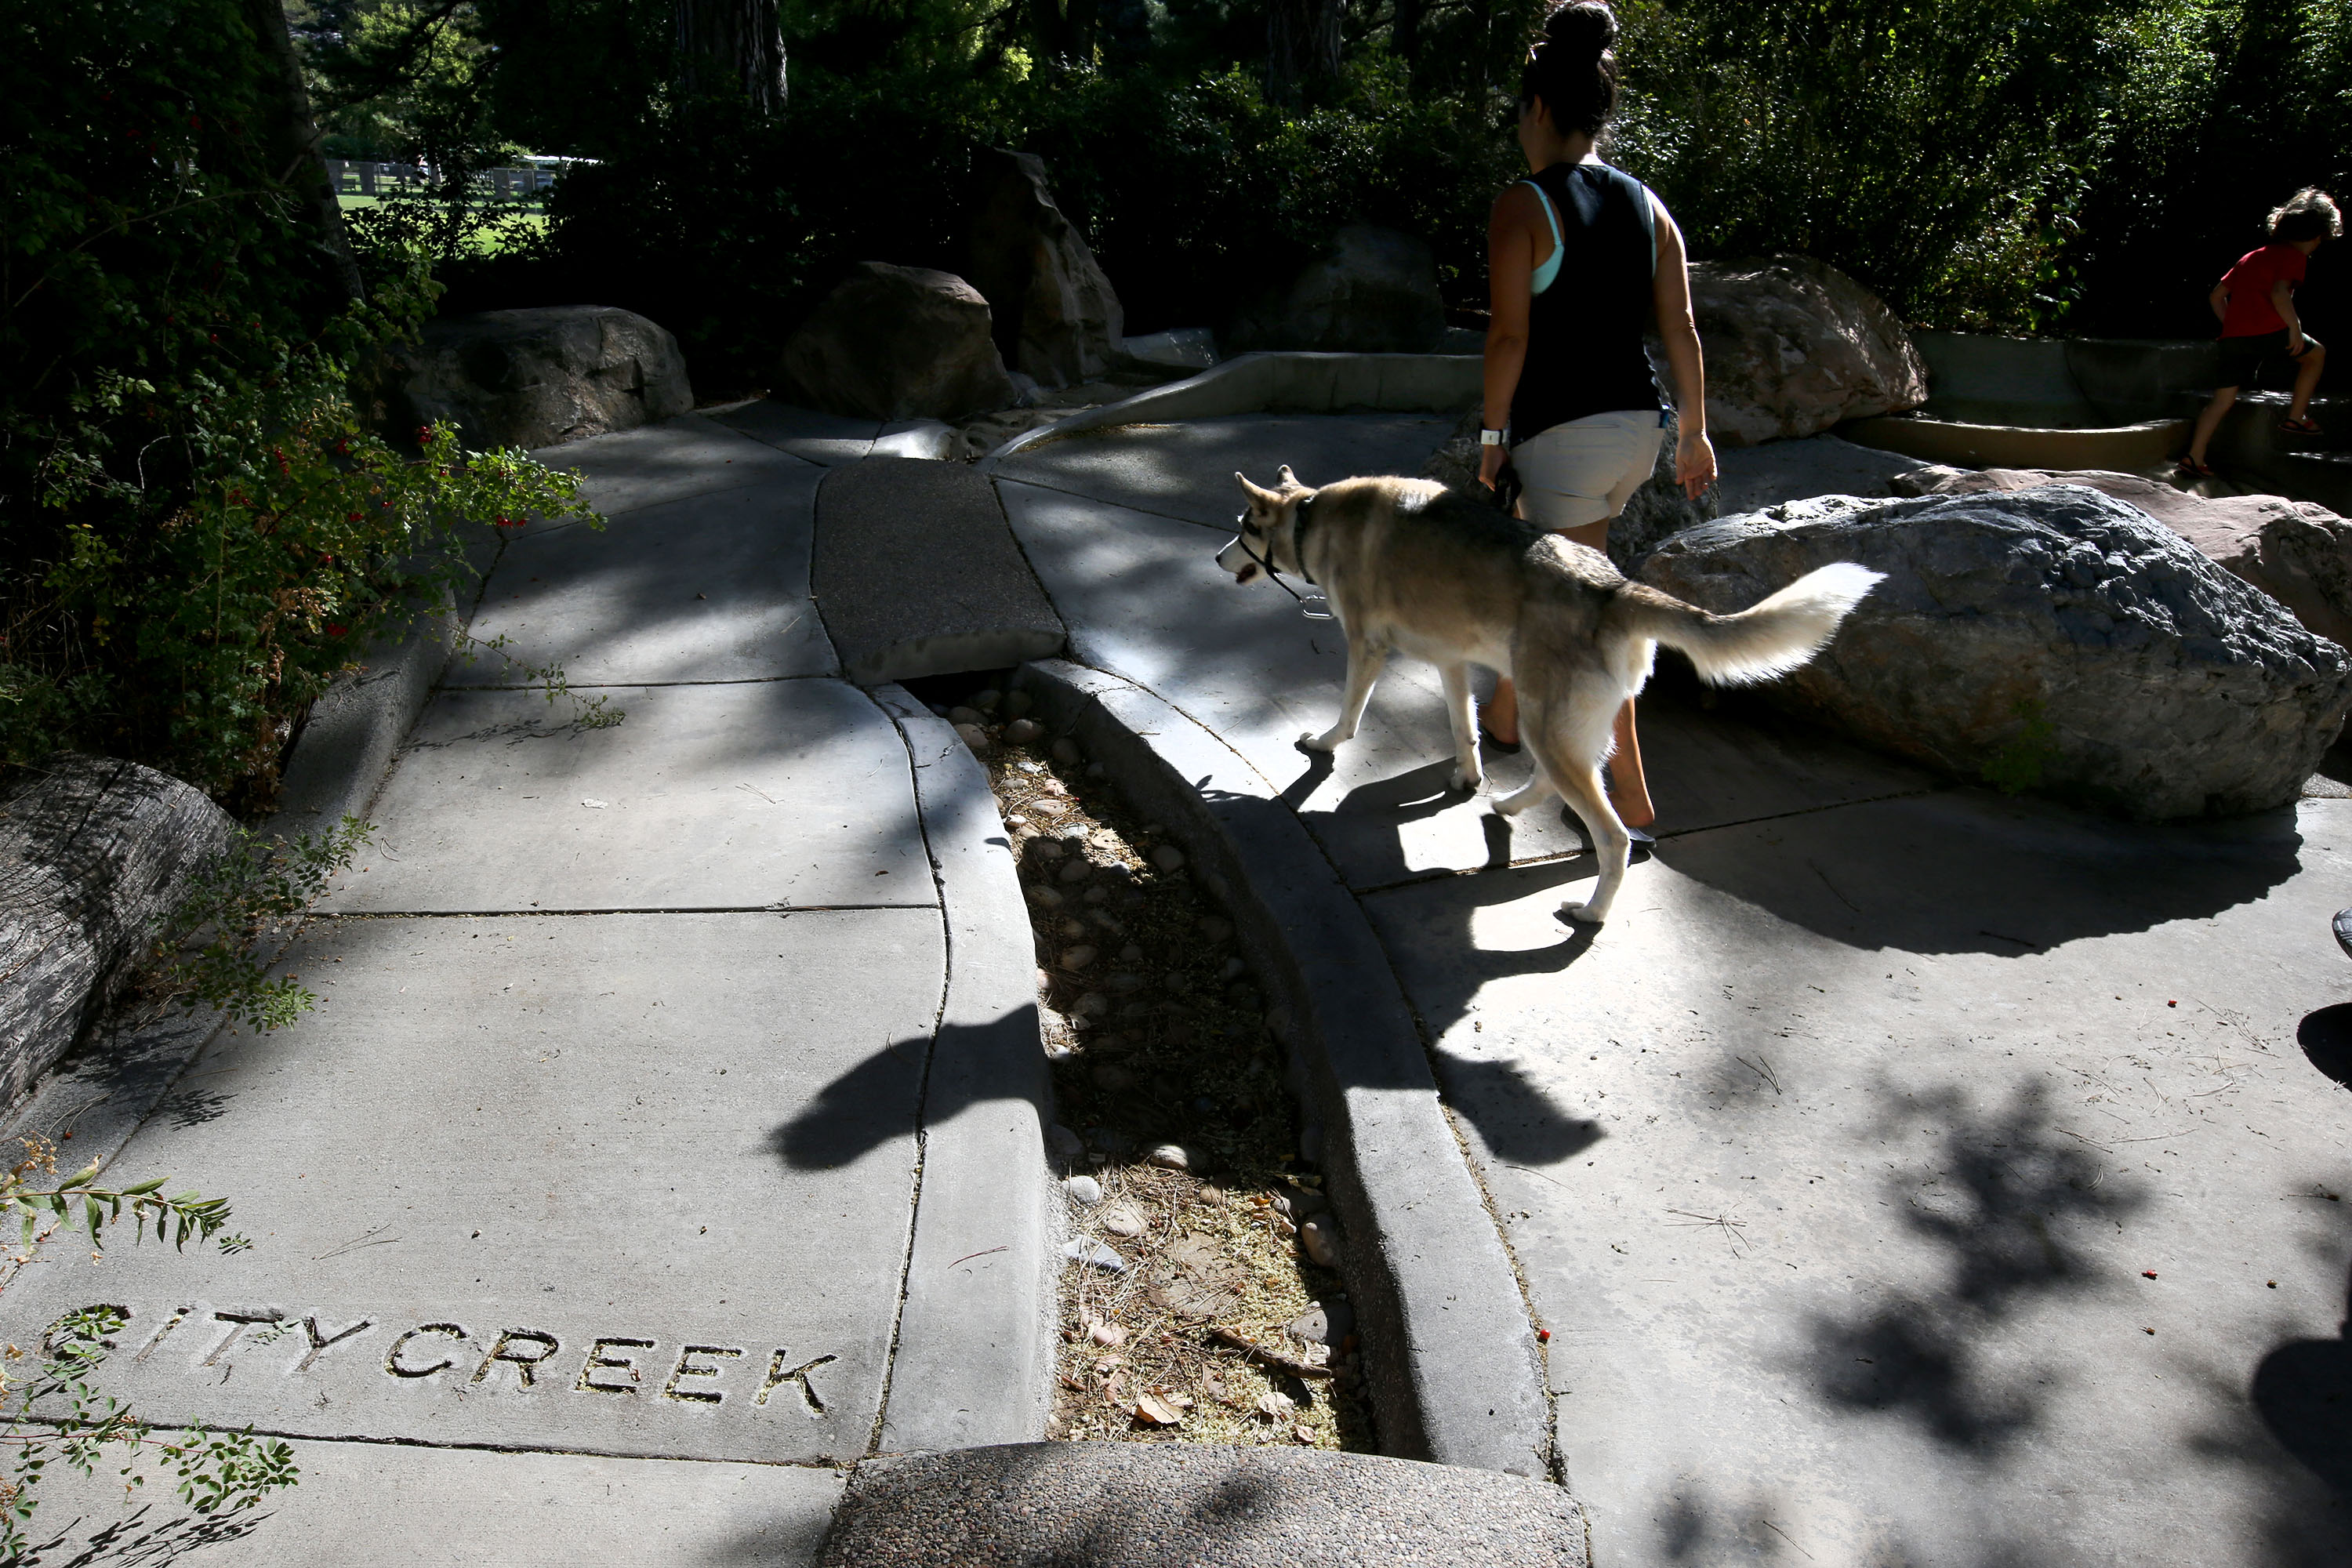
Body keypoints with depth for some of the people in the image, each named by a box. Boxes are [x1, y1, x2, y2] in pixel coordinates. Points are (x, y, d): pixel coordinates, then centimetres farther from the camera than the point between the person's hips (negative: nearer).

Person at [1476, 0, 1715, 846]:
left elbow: (1509, 336, -14)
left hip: (1562, 429, -8)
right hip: (1639, 423, 8)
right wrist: (1694, 432, 13)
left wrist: (1492, 435, -5)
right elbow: (1681, 329, 7)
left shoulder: (1522, 205, -9)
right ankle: (1505, 714, 42)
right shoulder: (1646, 203, 9)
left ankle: (1632, 802, -1)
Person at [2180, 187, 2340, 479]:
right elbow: (2279, 292, -16)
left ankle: (2194, 457, -8)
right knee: (2316, 354, 22)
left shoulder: (2251, 257, 23)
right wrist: (2295, 328, -11)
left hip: (2234, 337, 6)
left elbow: (2217, 295, 22)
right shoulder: (2294, 256, 1)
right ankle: (2296, 417, 22)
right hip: (2270, 332, -6)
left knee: (2223, 399, 4)